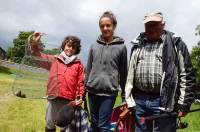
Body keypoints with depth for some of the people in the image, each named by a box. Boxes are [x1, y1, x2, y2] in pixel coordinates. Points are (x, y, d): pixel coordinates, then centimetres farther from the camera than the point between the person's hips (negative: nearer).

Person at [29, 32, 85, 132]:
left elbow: (80, 83, 0)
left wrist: (80, 97, -10)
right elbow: (39, 57, 9)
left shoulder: (78, 64, 2)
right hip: (53, 99, 2)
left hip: (69, 101, -1)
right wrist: (35, 44, -6)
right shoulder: (54, 60, 7)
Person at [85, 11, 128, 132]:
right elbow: (89, 68, 12)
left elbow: (123, 72, 1)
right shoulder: (94, 46, 6)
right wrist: (85, 87, 11)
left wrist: (124, 95, 3)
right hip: (92, 91, 4)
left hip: (109, 93, -4)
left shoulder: (121, 47, -2)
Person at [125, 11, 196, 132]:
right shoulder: (138, 44, 13)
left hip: (164, 101, -4)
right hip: (139, 100, 4)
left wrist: (184, 104, -7)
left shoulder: (176, 44, 2)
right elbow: (130, 73, 15)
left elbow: (187, 75, -2)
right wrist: (128, 100, 11)